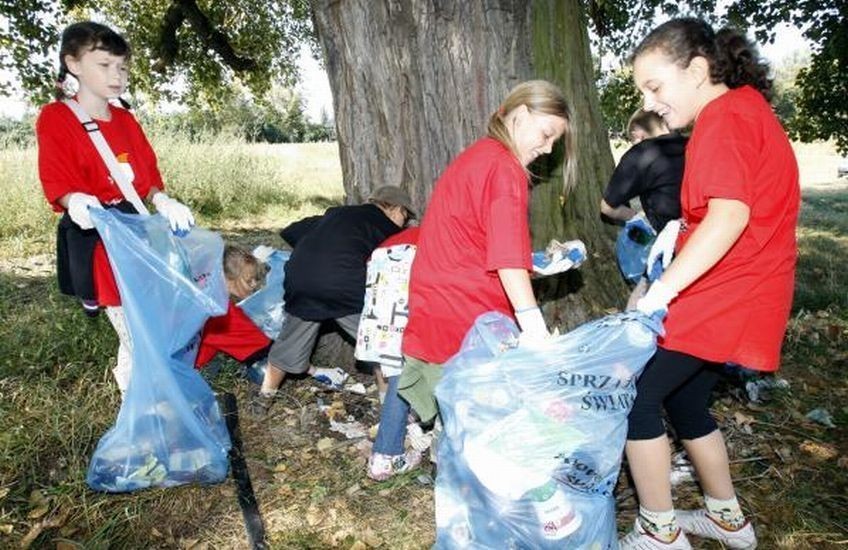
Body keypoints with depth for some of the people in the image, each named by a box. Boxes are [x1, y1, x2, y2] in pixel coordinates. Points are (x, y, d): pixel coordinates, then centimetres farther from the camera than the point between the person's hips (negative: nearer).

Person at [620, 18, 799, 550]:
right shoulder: (746, 106, 16)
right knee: (682, 398, 20)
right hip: (740, 293, 10)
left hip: (723, 298, -10)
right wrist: (682, 227, 8)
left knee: (633, 393, -5)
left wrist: (660, 291, -31)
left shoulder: (724, 116, -15)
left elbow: (730, 215, -29)